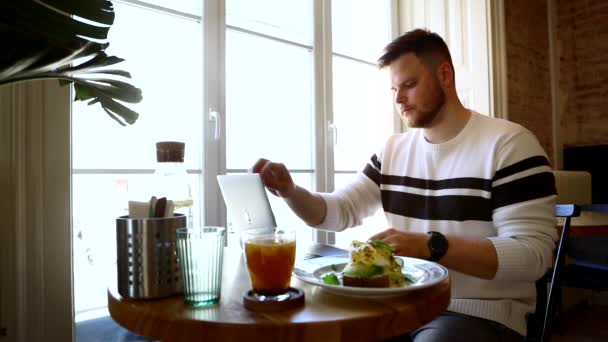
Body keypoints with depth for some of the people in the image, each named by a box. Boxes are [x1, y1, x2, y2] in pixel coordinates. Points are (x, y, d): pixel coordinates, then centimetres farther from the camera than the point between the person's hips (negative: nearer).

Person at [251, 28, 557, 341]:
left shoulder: (508, 144, -10)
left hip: (480, 314, -5)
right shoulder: (393, 150, 8)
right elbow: (341, 211, 6)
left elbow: (533, 255, -16)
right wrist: (290, 191, -14)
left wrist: (432, 247, -28)